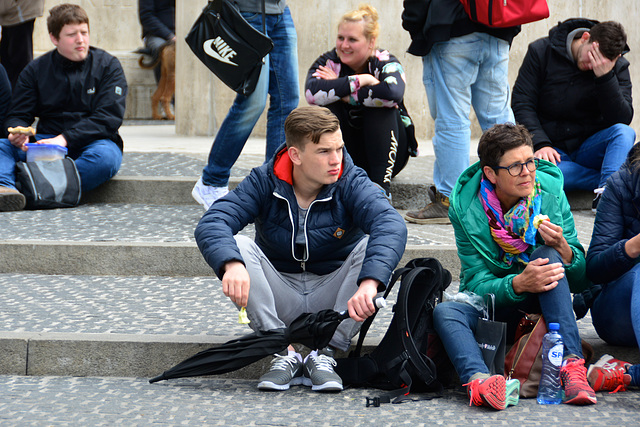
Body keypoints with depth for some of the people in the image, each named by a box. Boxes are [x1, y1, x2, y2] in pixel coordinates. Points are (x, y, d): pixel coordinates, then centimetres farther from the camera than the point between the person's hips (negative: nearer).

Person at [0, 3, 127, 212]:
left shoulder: (107, 65, 1)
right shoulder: (35, 70, 9)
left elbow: (108, 118, -8)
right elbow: (18, 115, 8)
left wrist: (65, 139, -21)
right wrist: (18, 132, -18)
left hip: (92, 142, -2)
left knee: (105, 156, -37)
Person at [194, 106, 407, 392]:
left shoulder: (351, 183, -13)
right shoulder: (264, 183, -10)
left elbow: (390, 225, -33)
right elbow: (211, 224, -23)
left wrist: (369, 283, -53)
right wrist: (232, 264, -47)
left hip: (332, 299, -1)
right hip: (280, 301, 1)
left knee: (373, 246, -26)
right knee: (236, 246, -24)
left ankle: (326, 354, -22)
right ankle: (285, 355, -23)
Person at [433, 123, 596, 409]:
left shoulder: (550, 192, -9)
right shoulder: (466, 208, -12)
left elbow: (580, 281, -7)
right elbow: (478, 284, -17)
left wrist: (562, 246, -30)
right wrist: (519, 284, -38)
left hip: (541, 303, 0)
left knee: (548, 254, -28)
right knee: (444, 312, -30)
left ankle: (572, 365, -41)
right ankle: (479, 380, -59)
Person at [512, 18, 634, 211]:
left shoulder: (617, 67, -2)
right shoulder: (541, 51, -4)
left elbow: (622, 120, -12)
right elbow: (522, 104, -5)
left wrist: (605, 77, -25)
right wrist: (541, 144, -19)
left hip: (588, 148, 1)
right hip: (552, 149, -1)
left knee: (625, 133, -30)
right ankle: (612, 179, -30)